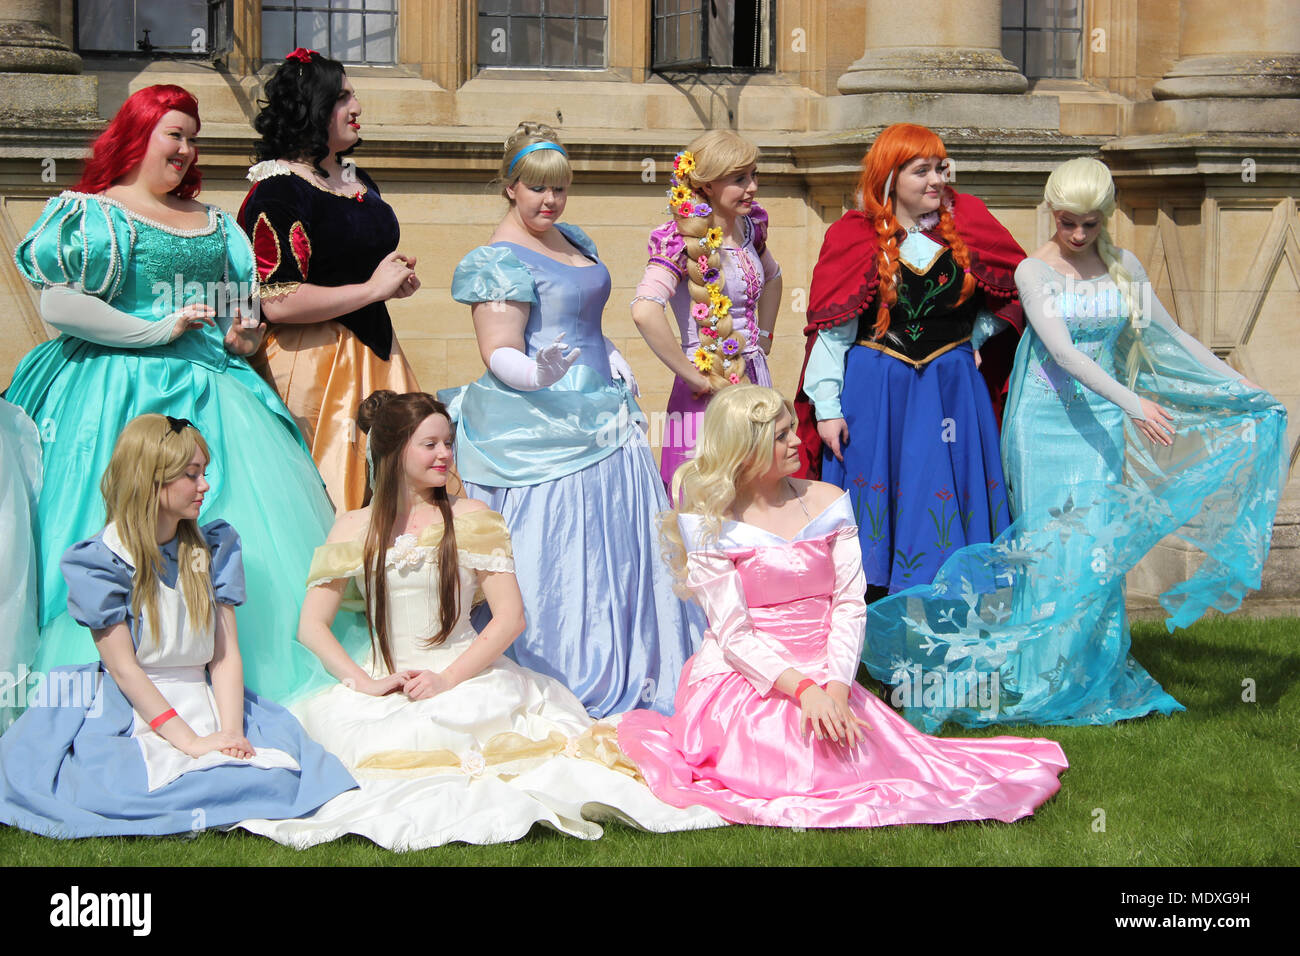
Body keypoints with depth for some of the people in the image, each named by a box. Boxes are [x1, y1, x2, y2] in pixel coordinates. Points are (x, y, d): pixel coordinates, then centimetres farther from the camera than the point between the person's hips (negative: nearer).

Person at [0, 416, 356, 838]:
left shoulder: (212, 548, 10)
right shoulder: (101, 562, -5)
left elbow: (226, 653, 6)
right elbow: (123, 667, -8)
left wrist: (230, 732, -11)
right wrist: (191, 743, -16)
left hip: (207, 709, 5)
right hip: (131, 718, -5)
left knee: (281, 773, -23)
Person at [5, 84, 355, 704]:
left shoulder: (214, 223, 21)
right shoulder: (94, 211, 1)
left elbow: (248, 306, 28)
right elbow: (58, 305, -13)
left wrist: (245, 338, 4)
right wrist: (158, 332, -13)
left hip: (214, 392, 6)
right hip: (123, 390, -6)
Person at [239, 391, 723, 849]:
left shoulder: (470, 519, 6)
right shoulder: (356, 528, 10)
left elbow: (510, 616, -2)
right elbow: (312, 626, 5)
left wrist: (448, 679, -14)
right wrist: (364, 683, -11)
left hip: (466, 676, -3)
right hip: (387, 687, 3)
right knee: (329, 715, -28)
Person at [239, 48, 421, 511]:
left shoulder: (359, 182, 16)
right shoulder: (277, 191, -13)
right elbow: (278, 302, -22)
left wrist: (398, 280, 10)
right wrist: (372, 288, -13)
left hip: (373, 353, 9)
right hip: (311, 364, -9)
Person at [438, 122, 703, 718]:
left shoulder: (572, 239, 17)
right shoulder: (501, 260, -11)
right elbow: (499, 354, -17)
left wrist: (611, 355, 12)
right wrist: (537, 374, -36)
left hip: (601, 418, 9)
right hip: (540, 431, -9)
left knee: (618, 548, 9)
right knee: (554, 559, -8)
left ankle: (629, 679, 17)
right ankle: (566, 689, -1)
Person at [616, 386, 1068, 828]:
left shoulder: (827, 503, 7)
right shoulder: (710, 524, -5)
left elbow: (849, 604, 2)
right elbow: (734, 634, -11)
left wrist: (836, 688, -14)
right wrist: (804, 690, -23)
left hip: (824, 681, 4)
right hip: (742, 683, -4)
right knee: (794, 771, -26)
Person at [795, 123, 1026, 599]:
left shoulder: (967, 224, 2)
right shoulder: (854, 238, -3)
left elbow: (1016, 284, 16)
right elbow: (831, 329, -4)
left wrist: (979, 337, 6)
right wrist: (827, 406, -8)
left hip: (952, 389, 2)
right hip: (875, 393, -2)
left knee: (947, 507, 3)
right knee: (875, 507, 1)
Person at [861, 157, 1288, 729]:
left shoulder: (1122, 267, 6)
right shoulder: (1034, 272, -7)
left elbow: (1171, 337, 10)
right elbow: (1061, 350, -19)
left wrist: (1244, 389, 7)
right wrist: (1131, 401, -29)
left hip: (1102, 419, 3)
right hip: (1047, 420, -3)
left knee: (1099, 543, -1)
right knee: (1048, 546, -5)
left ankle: (1096, 672, 7)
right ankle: (1042, 674, 4)